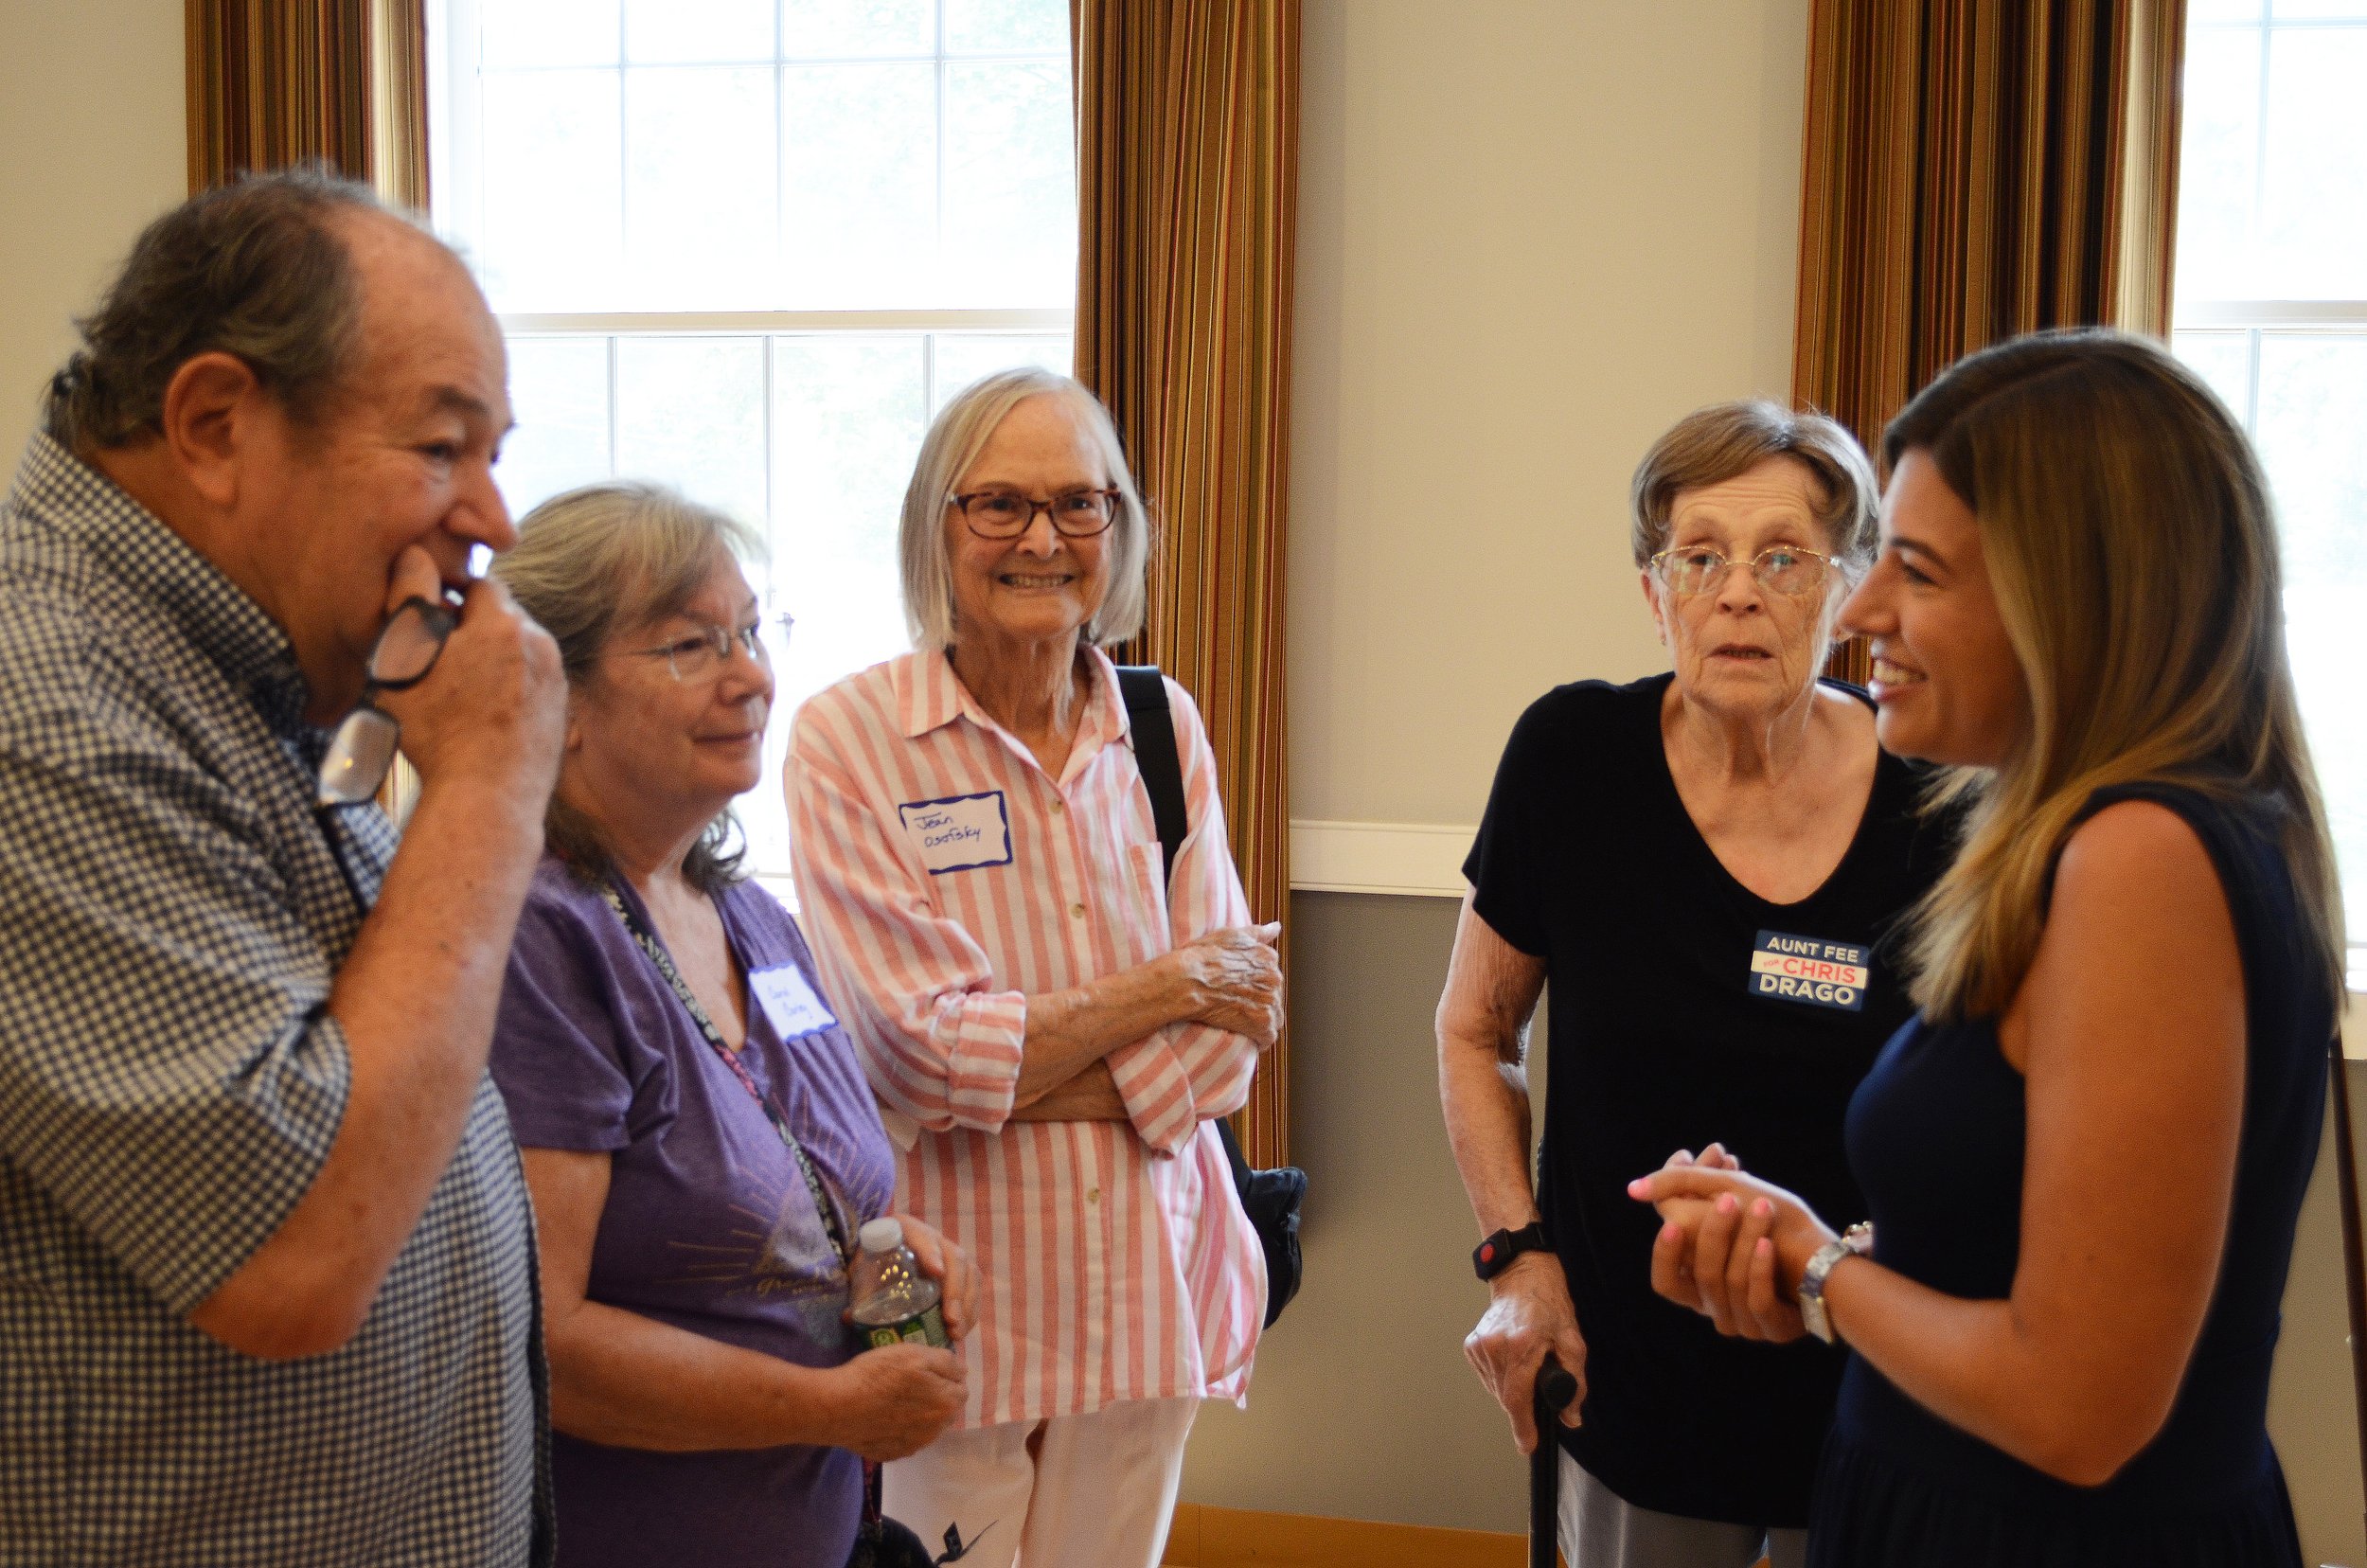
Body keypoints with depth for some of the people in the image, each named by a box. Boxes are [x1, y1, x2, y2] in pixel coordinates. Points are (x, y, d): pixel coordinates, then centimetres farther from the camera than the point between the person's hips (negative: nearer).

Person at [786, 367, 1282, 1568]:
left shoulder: (1163, 727, 3)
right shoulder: (849, 738, -10)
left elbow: (1232, 1037, -1)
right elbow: (922, 1058, -16)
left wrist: (1010, 1080, -13)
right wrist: (1165, 988, -9)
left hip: (1145, 1280, 4)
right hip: (956, 1291, -4)